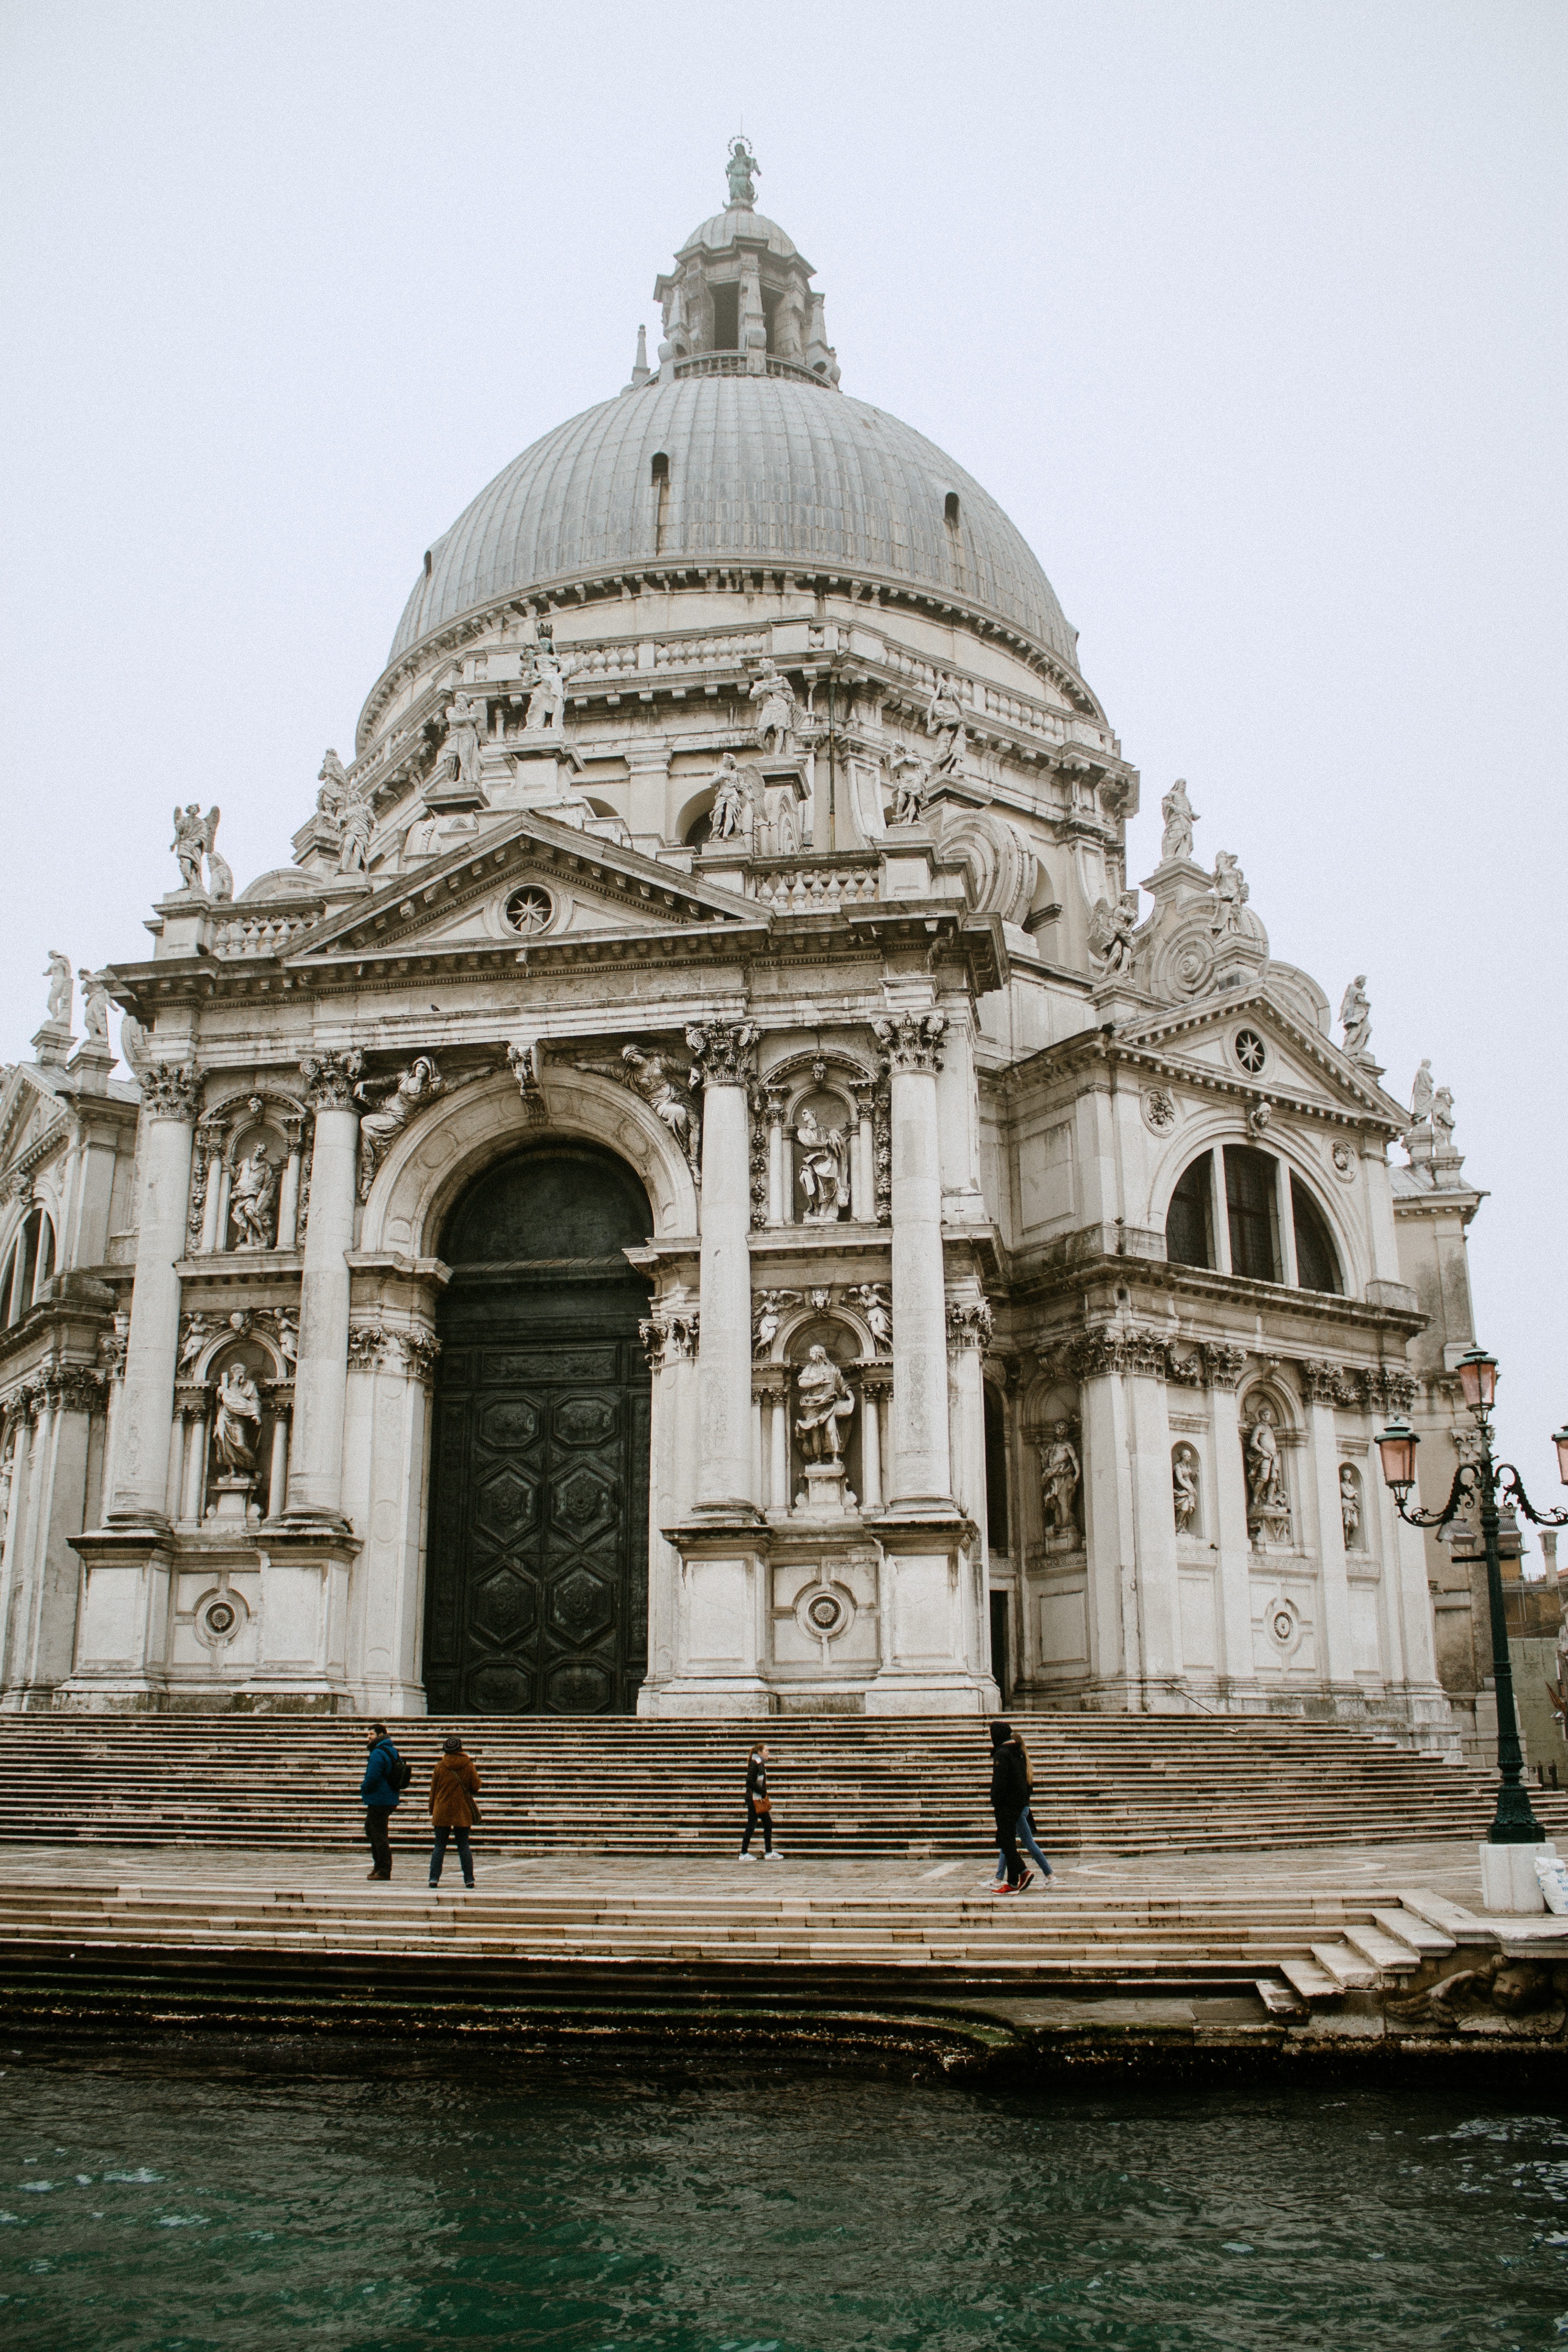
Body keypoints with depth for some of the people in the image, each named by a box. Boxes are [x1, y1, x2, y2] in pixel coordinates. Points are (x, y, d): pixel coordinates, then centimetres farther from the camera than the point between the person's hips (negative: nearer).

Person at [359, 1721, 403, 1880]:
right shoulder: (392, 1751, 12)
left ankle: (384, 1870, 0)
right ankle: (379, 1865, 24)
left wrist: (364, 1789, -4)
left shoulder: (377, 1753, -18)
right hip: (390, 1799, 10)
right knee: (370, 1829, 21)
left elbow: (372, 1777, -25)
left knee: (379, 1834, -4)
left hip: (378, 1800, -10)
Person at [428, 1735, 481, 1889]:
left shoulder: (440, 1767, -2)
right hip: (463, 1812, 0)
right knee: (464, 1846, 6)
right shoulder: (468, 1766, -3)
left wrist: (432, 1811, 13)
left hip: (442, 1812, 0)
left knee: (439, 1846, 6)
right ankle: (469, 1879, 3)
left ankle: (434, 1878, -1)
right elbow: (476, 1787, 0)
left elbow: (433, 1790, 3)